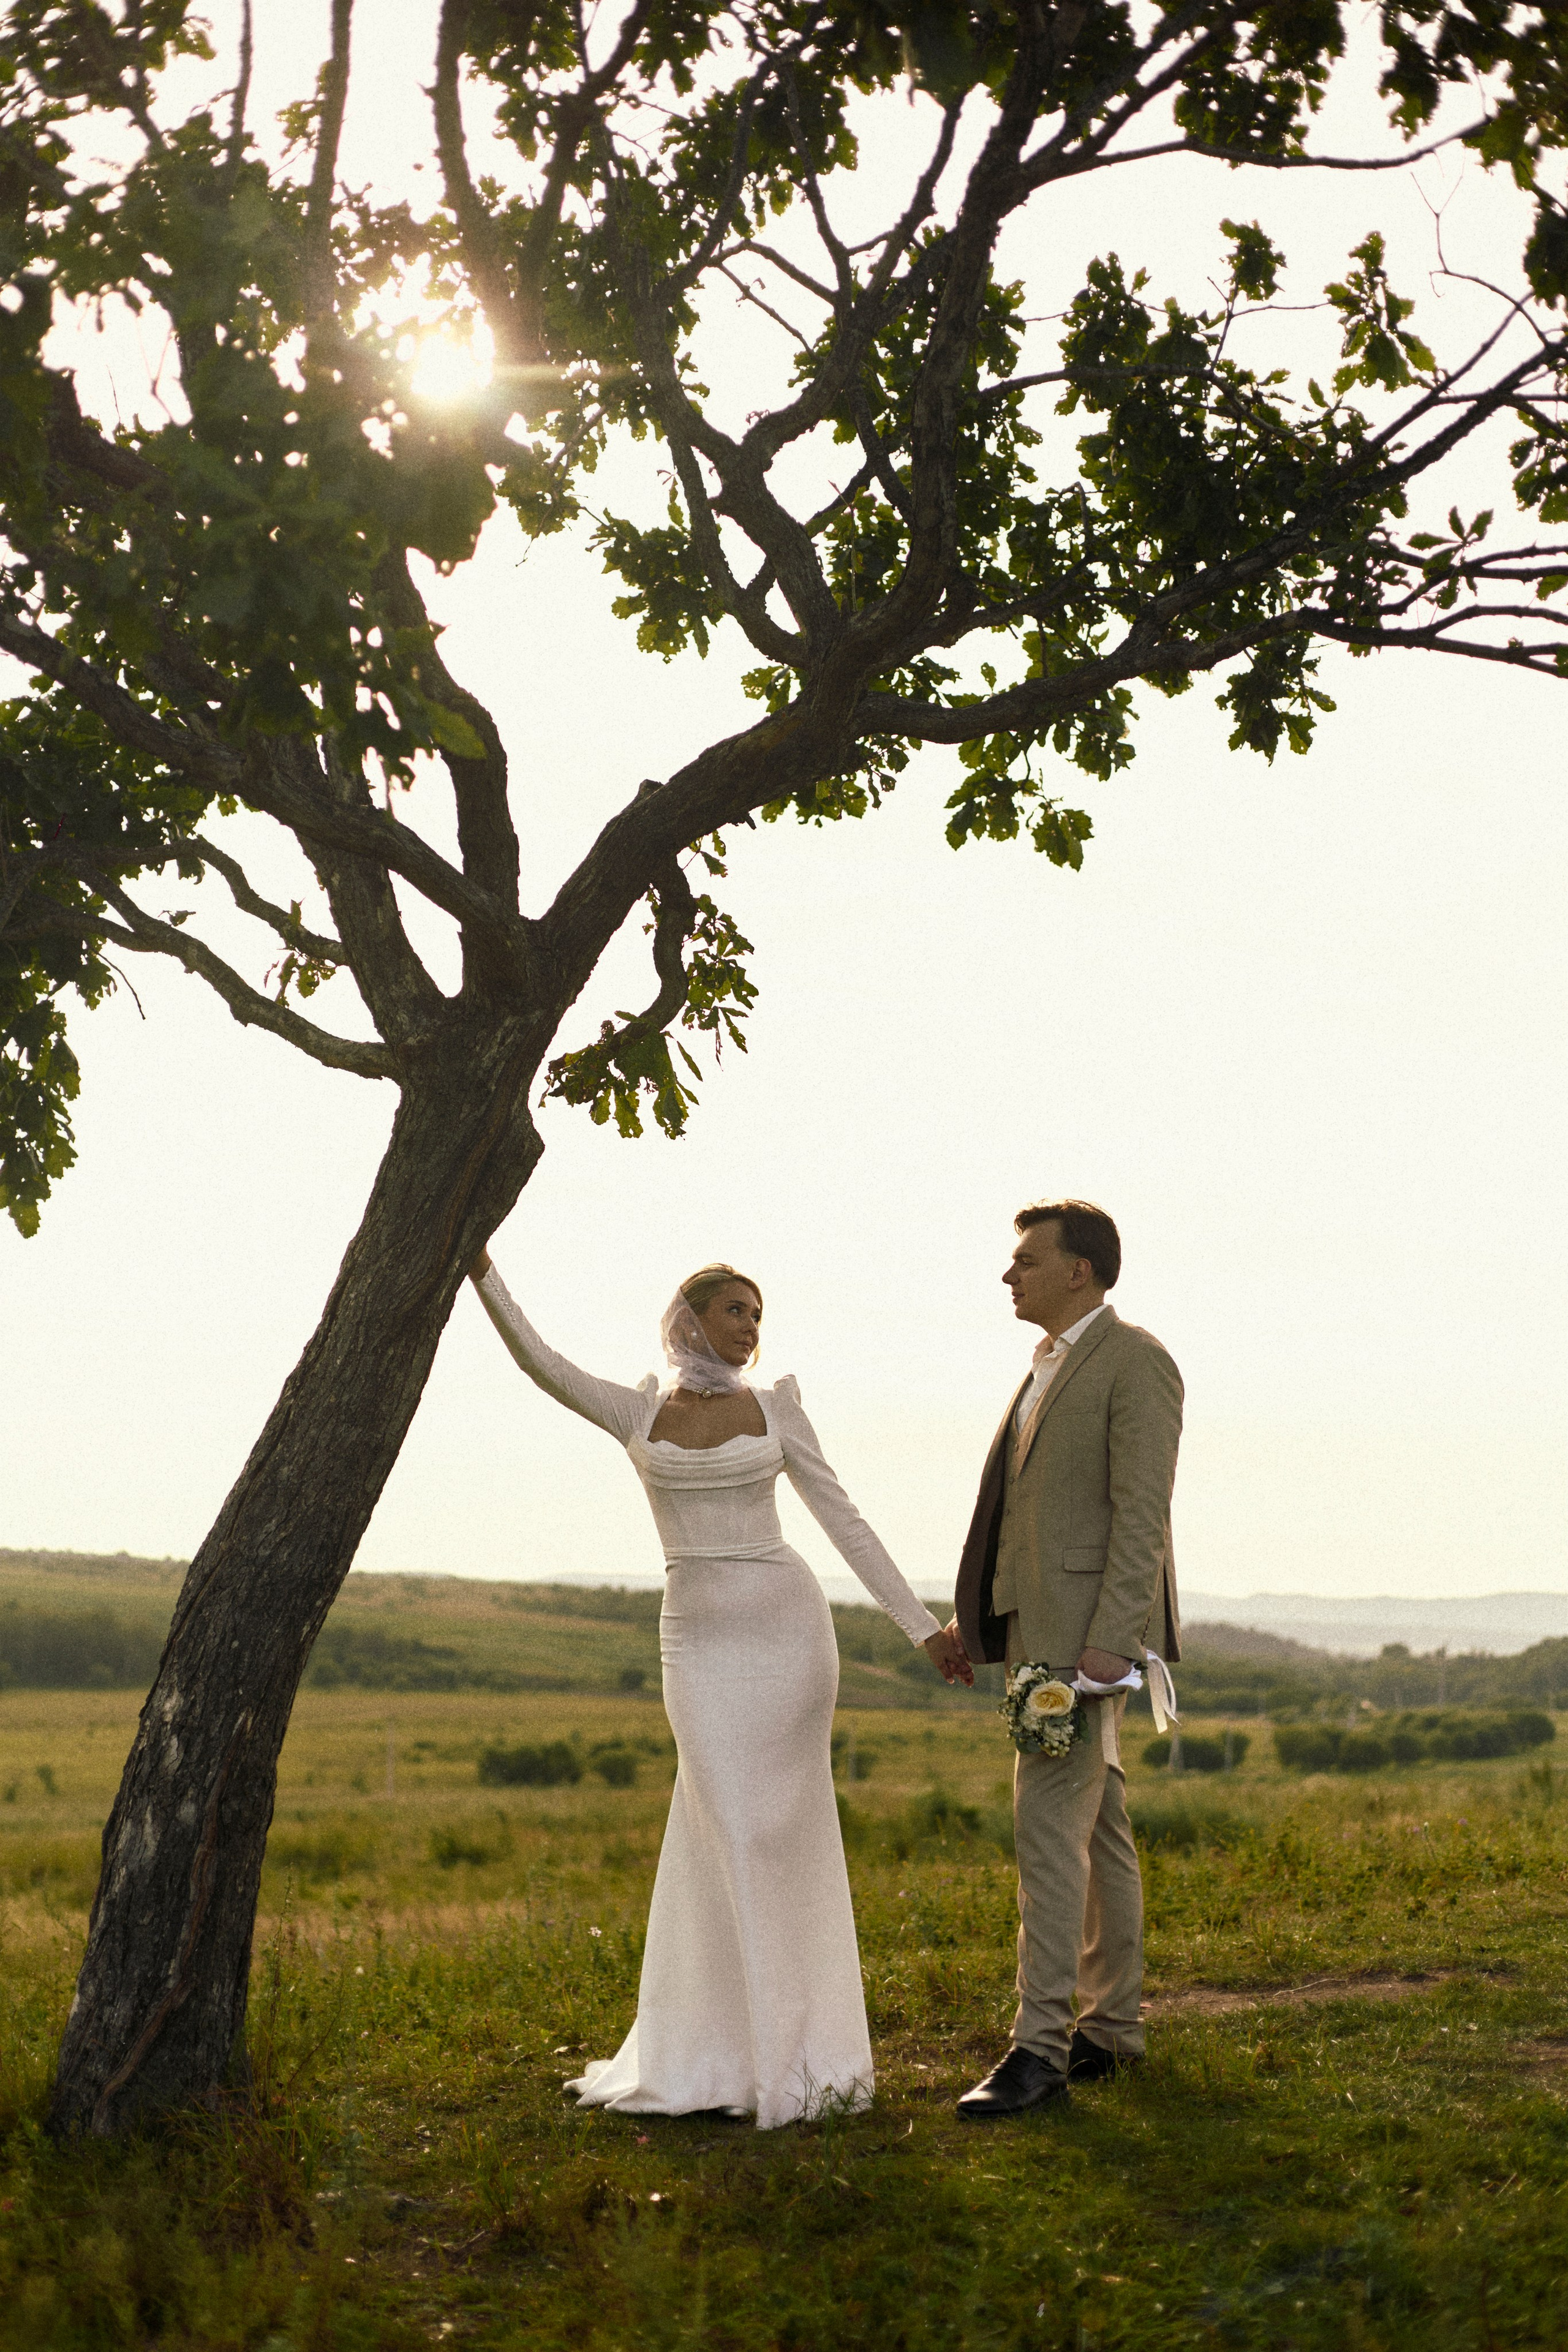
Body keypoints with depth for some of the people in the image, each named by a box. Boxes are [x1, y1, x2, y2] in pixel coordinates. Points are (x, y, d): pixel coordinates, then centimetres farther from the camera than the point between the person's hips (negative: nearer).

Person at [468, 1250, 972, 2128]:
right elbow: (541, 1363, -9)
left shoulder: (774, 1407, 5)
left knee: (782, 1833, 1)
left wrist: (924, 1626, 2)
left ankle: (796, 2046, 12)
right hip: (699, 1638, 0)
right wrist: (483, 1272, -21)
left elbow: (845, 1521, 5)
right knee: (730, 1838, 0)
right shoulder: (636, 1413, 6)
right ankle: (732, 2050, 12)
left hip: (786, 1625, 0)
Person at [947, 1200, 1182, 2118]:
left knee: (1050, 1820, -13)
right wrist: (975, 1614, 17)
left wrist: (1110, 1643, -23)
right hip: (1041, 1628, 10)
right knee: (1098, 1827, 13)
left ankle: (1041, 2044, -12)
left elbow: (1143, 1514, -18)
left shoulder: (1136, 1361, -11)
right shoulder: (1053, 1367, 18)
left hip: (1092, 1629, -10)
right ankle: (1113, 2025, 20)